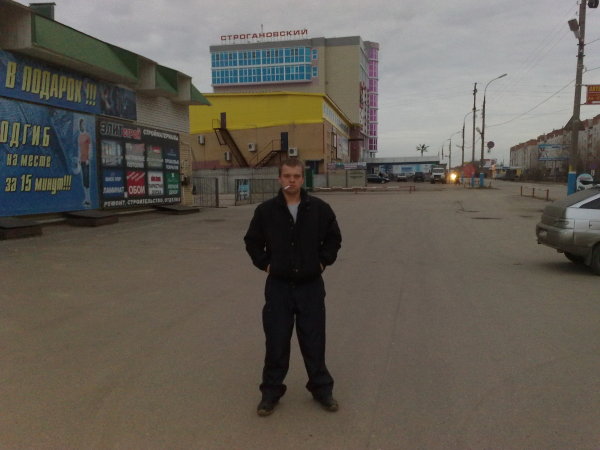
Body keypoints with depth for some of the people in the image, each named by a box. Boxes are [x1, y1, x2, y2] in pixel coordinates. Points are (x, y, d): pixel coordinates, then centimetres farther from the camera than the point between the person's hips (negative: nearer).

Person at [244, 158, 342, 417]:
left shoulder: (320, 209, -2)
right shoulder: (266, 211, -3)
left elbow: (334, 238, 11)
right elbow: (252, 241, 10)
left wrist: (323, 261, 3)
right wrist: (264, 264, 2)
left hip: (311, 285, 0)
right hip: (278, 285, 0)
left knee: (314, 340, 8)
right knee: (276, 341, 5)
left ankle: (322, 388, 25)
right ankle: (271, 391, 21)